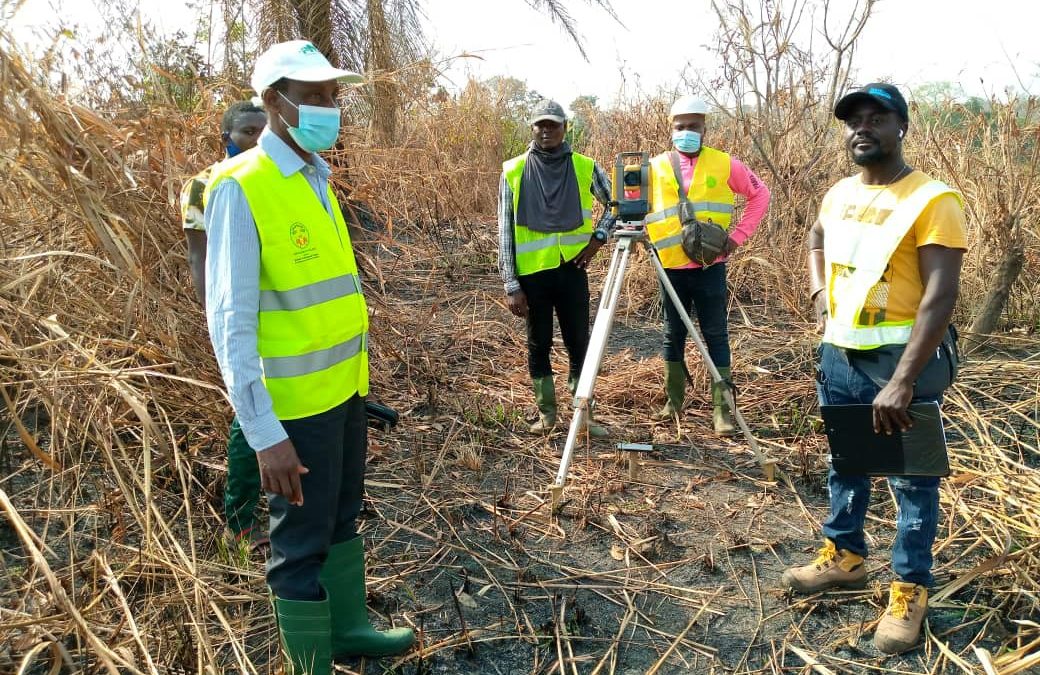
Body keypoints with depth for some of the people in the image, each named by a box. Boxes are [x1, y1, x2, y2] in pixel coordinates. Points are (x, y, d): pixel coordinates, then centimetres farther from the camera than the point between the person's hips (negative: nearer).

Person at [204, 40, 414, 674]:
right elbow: (230, 322, -21)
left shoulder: (316, 180, 8)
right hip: (296, 401, -8)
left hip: (345, 385, 8)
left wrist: (358, 366, 16)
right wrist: (265, 433, -23)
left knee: (342, 519, 21)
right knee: (303, 538, 6)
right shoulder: (240, 188, -17)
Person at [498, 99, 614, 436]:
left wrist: (598, 237, -3)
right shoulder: (513, 171, -1)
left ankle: (584, 415, 16)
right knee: (539, 344, 10)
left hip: (571, 269, 0)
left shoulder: (585, 168, 1)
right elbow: (505, 231, -1)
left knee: (579, 344, 4)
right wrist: (511, 285, -6)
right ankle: (546, 412, 25)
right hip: (532, 272, 0)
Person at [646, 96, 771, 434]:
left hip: (710, 265, -1)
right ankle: (673, 401, 23)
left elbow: (760, 194, 9)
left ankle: (722, 409, 7)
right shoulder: (656, 167, 4)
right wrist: (637, 230, -9)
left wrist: (738, 235, 0)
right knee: (674, 335, 10)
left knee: (716, 336, 1)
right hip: (672, 267, 1)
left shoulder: (724, 164, 2)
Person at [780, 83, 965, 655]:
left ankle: (911, 590, 21)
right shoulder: (839, 194, 6)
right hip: (839, 353, 7)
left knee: (911, 479, 6)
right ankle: (844, 555, 38)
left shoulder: (932, 200, -16)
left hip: (903, 357, -7)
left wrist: (901, 382, -28)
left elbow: (941, 297, -22)